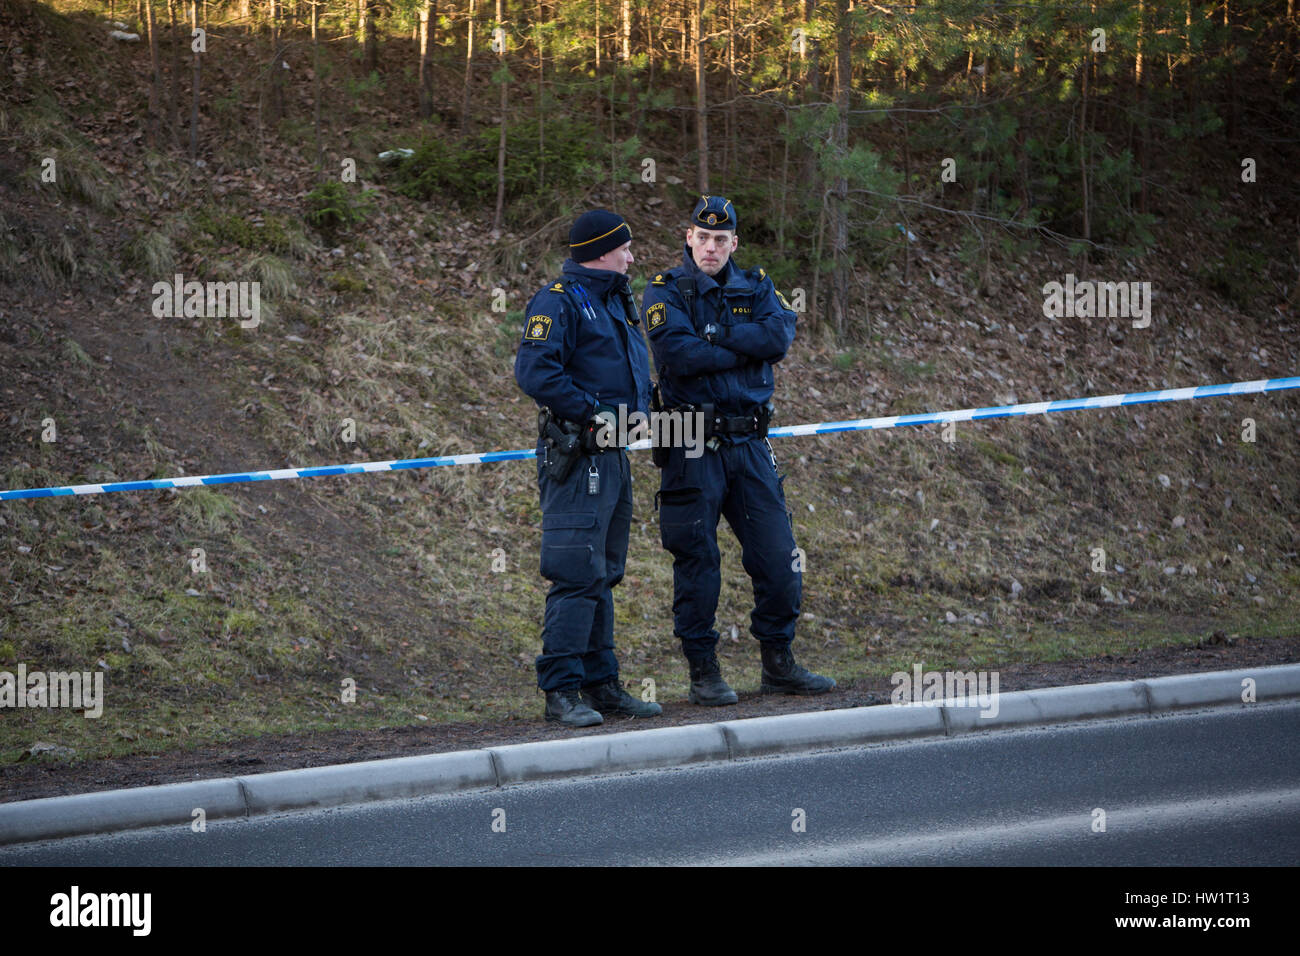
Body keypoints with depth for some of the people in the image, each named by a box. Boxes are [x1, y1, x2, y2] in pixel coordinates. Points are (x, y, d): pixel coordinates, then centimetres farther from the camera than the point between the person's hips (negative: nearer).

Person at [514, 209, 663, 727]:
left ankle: (601, 684, 18)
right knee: (577, 573, -12)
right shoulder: (558, 301, -11)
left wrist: (637, 411, 12)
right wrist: (591, 413, -20)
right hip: (579, 456, -10)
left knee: (604, 573, 13)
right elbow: (535, 371, -22)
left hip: (613, 453, 10)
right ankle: (561, 692, -11)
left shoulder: (615, 301, 19)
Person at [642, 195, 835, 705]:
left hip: (749, 443, 4)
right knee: (697, 560, 0)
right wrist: (746, 347, -10)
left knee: (779, 556, 4)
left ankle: (778, 664, 16)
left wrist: (714, 337, -14)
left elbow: (780, 335, -9)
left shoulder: (756, 289, 11)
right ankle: (703, 672, 8)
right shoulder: (666, 292, -2)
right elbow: (679, 355, -18)